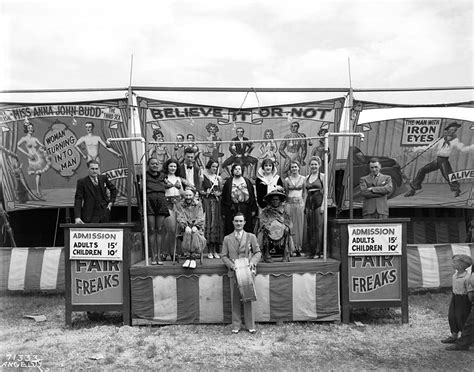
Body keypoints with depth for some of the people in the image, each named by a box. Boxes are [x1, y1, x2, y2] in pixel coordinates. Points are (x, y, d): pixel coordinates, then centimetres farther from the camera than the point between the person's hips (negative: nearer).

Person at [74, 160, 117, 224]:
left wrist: (111, 202, 9)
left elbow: (113, 189, 21)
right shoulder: (82, 182, -6)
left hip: (105, 213, 4)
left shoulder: (103, 178, 5)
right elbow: (78, 200, -10)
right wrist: (77, 217, -20)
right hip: (90, 216, -3)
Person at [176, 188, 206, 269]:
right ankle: (187, 258, -29)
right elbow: (180, 218, -2)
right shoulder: (180, 205, 11)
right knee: (188, 233, -34)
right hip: (184, 228, 0)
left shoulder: (198, 204, 11)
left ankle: (193, 259, -29)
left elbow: (200, 218, 1)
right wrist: (186, 226, -21)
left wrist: (195, 226, -18)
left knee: (195, 233, -34)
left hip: (196, 227, 0)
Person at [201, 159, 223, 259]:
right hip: (207, 202, -3)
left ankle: (215, 250, 6)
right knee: (208, 223, -6)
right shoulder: (203, 177, 4)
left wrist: (218, 193, -4)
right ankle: (209, 251, 0)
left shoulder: (219, 178, 14)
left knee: (216, 224, 0)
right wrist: (205, 192, -17)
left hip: (216, 202, 3)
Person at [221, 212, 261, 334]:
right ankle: (236, 325, 17)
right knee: (235, 300, 5)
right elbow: (224, 256, 7)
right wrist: (231, 265, -10)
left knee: (248, 299, 3)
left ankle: (250, 325, 15)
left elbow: (258, 252, 8)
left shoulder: (251, 237, 6)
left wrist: (253, 261, -11)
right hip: (233, 273, 1)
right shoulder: (227, 239, 7)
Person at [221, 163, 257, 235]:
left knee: (246, 229, 1)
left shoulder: (247, 181, 10)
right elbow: (224, 198, 4)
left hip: (245, 210, 1)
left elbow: (252, 196, 8)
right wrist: (224, 212, -2)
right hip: (232, 210, -1)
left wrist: (253, 209, 2)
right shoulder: (228, 182, 7)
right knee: (231, 230, -1)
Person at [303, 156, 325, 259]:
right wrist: (305, 206, 11)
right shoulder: (307, 178, 14)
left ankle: (318, 252, 4)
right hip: (309, 203, 5)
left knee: (318, 227, -3)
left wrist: (323, 205, -13)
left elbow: (325, 192, -5)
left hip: (318, 203, -5)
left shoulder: (322, 176, -1)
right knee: (308, 228, 5)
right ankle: (310, 251, 13)